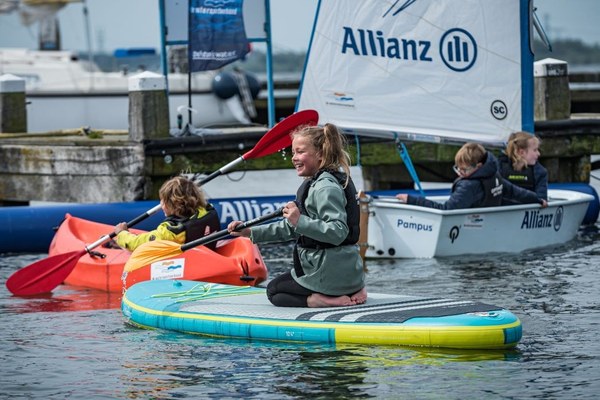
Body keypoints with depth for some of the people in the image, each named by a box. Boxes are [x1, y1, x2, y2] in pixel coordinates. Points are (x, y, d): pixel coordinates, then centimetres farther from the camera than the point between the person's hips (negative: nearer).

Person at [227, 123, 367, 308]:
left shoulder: (325, 187, -19)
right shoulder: (317, 183, 15)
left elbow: (338, 232, -29)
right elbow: (292, 227, 19)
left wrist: (300, 221, -33)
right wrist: (251, 232, 13)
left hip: (330, 271, -9)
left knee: (274, 291, 11)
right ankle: (351, 291, 8)